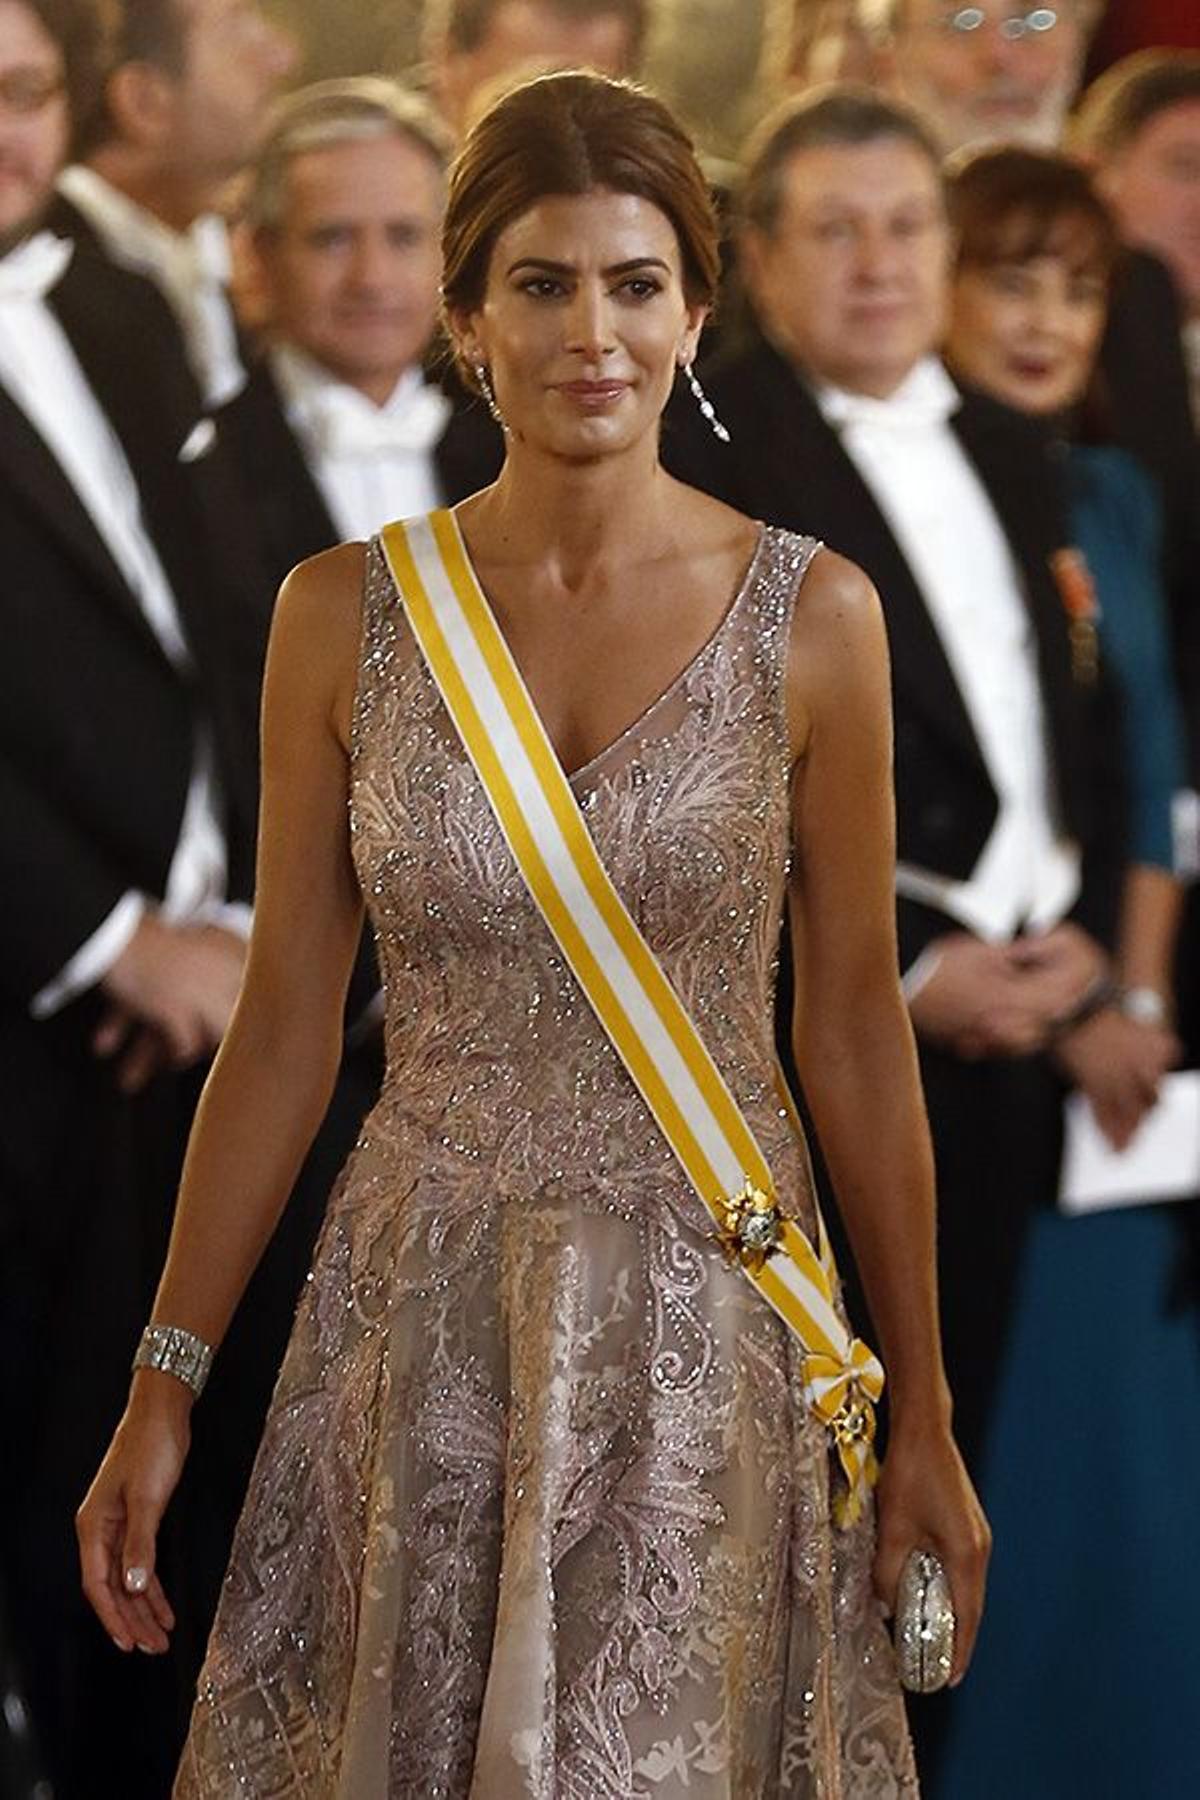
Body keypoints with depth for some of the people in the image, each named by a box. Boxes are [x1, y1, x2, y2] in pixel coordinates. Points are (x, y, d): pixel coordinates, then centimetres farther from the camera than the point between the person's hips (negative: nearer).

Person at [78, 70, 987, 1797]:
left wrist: (924, 1415, 3)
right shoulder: (346, 615, -1)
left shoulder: (811, 616, -4)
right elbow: (284, 1026, 3)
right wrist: (163, 1391, 2)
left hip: (704, 1324, -1)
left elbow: (855, 1028, 1)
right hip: (425, 1315, 1)